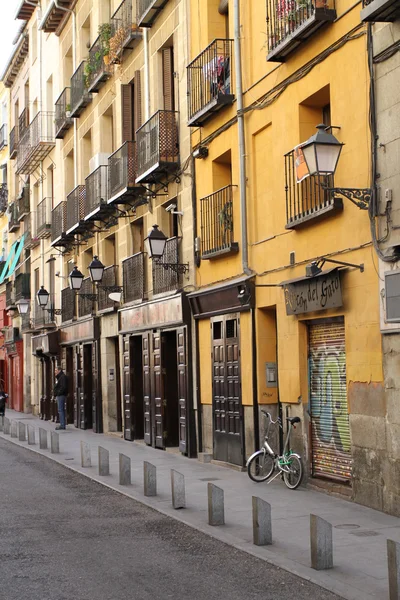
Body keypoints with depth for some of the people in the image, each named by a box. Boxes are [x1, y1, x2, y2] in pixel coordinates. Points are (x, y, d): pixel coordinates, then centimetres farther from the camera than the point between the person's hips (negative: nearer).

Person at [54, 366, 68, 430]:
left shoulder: (63, 377, -13)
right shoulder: (59, 377, 20)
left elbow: (63, 387, -23)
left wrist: (58, 393, -19)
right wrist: (56, 394, 14)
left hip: (61, 396, -11)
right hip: (59, 396, 11)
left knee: (60, 410, -11)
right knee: (61, 410, 12)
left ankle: (62, 425, -12)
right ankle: (62, 424, 15)